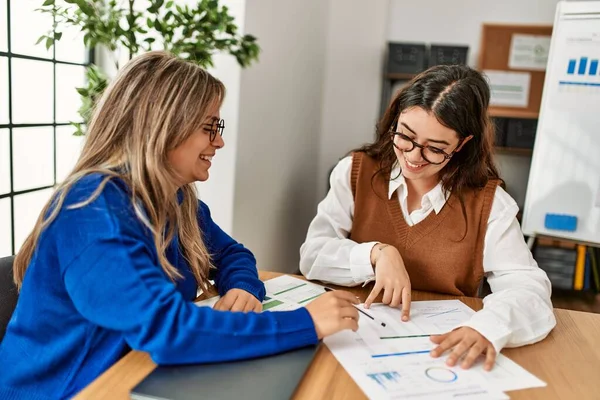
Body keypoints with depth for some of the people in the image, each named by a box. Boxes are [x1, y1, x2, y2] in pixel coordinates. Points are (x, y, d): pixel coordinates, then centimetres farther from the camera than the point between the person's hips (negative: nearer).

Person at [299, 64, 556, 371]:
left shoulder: (488, 202, -4)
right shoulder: (355, 172, -3)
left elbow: (527, 287, -13)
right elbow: (312, 255, -8)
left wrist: (486, 328, -32)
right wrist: (376, 253, -23)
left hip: (443, 352, 1)